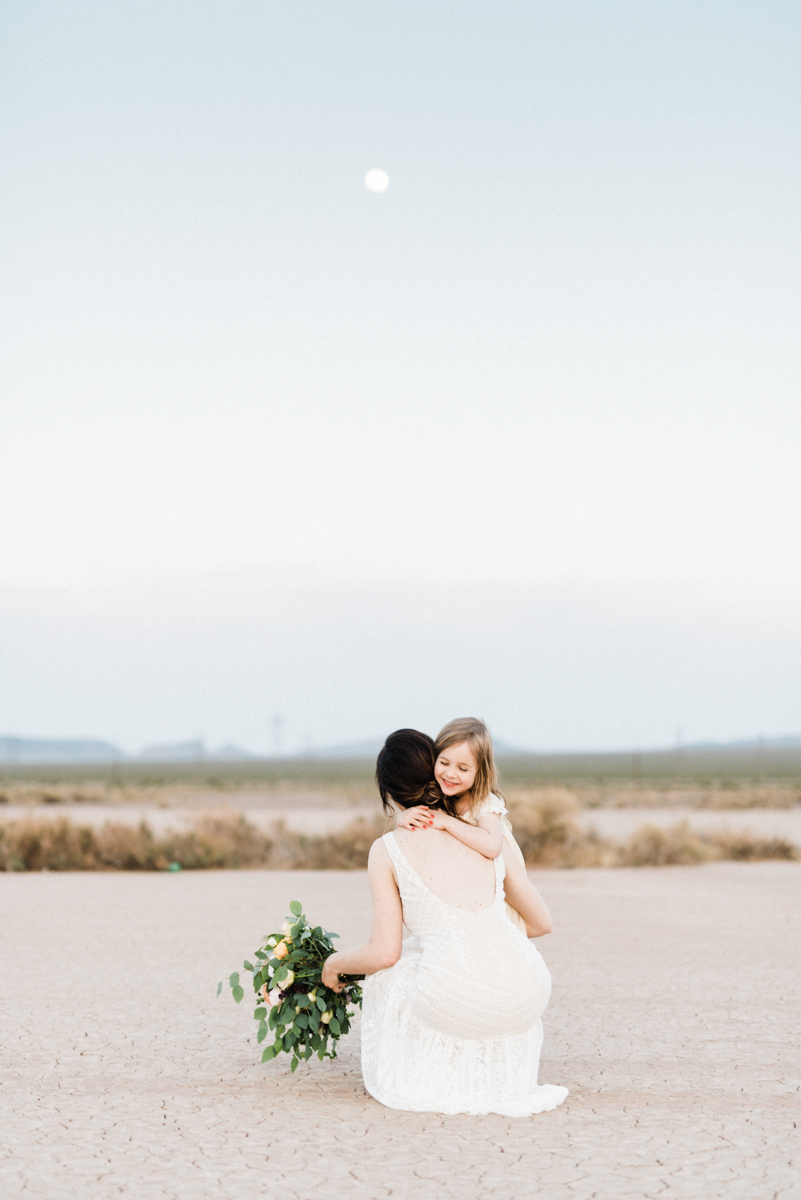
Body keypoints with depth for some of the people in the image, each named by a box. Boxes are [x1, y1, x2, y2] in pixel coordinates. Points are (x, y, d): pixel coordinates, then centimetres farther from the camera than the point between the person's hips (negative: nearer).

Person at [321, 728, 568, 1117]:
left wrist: (335, 964, 25)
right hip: (524, 1000, 3)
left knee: (389, 972, 31)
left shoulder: (387, 850, 5)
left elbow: (383, 953, 3)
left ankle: (413, 1081, 35)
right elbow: (541, 923, 24)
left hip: (454, 1003, -3)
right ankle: (508, 1077, 40)